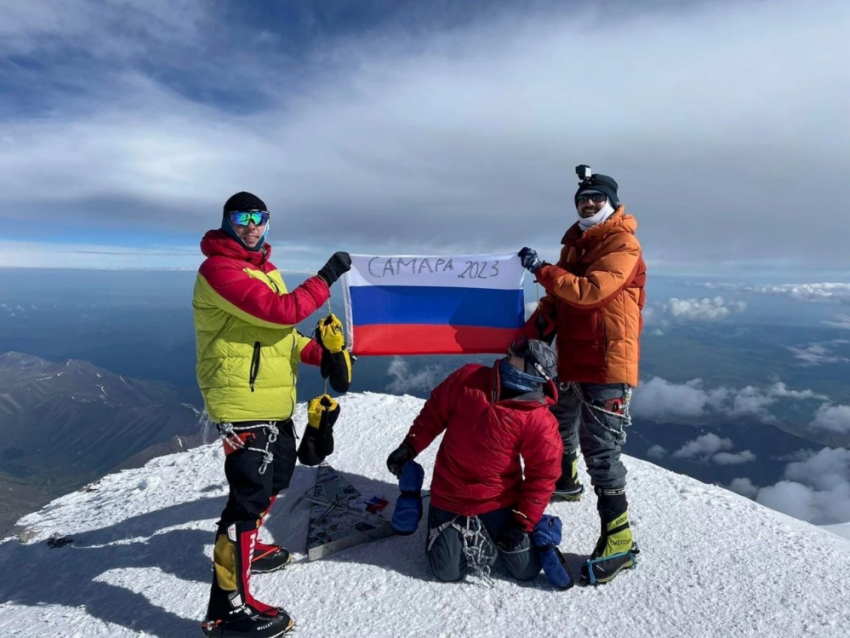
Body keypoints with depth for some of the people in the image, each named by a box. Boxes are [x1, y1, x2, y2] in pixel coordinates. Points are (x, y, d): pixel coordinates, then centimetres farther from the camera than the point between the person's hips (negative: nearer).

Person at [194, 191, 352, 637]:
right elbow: (280, 312, -26)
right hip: (242, 402, -10)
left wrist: (320, 354, 4)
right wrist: (326, 278, -17)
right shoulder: (219, 269, -15)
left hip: (272, 399, 10)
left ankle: (243, 546, 44)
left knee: (277, 474, 23)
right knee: (250, 493, -6)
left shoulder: (262, 268, 16)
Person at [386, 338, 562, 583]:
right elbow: (435, 411, 0)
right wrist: (409, 446, 0)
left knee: (526, 570, 6)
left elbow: (542, 476, -12)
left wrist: (524, 523, -10)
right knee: (448, 572, 3)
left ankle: (490, 528, 32)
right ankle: (468, 532, 31)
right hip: (449, 498, 1)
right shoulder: (468, 378, -13)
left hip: (499, 501, -1)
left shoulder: (540, 422, -20)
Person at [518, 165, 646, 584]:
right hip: (569, 359, 9)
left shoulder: (623, 245, -10)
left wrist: (542, 270, -22)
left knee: (599, 448, -9)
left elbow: (591, 291, -25)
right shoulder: (575, 244, 15)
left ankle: (618, 539, 2)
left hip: (607, 363, -8)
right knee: (558, 428, 24)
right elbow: (555, 298, 15)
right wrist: (529, 336, 4)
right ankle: (564, 482, 49)